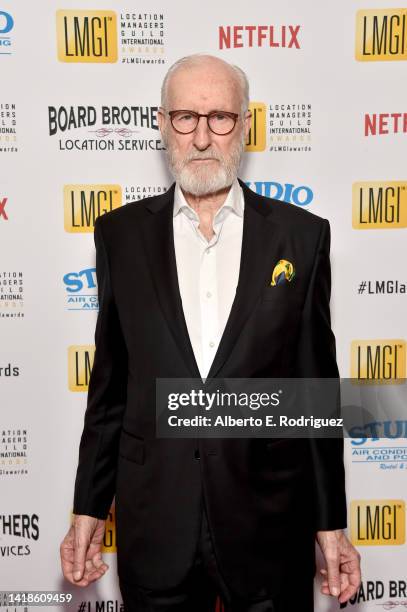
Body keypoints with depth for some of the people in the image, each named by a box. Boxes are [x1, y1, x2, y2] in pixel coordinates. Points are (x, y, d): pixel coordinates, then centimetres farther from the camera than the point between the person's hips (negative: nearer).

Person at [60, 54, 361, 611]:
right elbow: (110, 382, 3)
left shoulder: (302, 234, -4)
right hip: (152, 520, 1)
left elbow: (316, 383, -1)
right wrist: (89, 508, 5)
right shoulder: (121, 233, -1)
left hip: (271, 522, 0)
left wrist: (331, 523, 2)